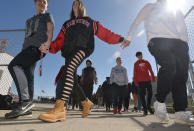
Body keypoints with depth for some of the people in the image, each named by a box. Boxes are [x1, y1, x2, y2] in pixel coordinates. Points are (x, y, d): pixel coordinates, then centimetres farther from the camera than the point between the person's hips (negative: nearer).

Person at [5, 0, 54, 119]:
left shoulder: (48, 16, 19)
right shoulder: (30, 20, 37)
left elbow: (50, 31, 1)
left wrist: (47, 44, -17)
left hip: (38, 46, -7)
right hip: (28, 47, 7)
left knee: (14, 65, -26)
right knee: (28, 76, -5)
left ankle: (26, 100, -30)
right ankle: (27, 108, -5)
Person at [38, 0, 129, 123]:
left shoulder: (90, 21, 26)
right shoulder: (67, 24, 33)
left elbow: (105, 33, 20)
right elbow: (59, 41, 20)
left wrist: (121, 39, 11)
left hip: (82, 48, -5)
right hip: (69, 51, 5)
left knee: (69, 69, -31)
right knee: (71, 79, -5)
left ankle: (60, 109, -37)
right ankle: (87, 103, 14)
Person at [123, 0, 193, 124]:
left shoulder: (176, 10, 35)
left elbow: (182, 27, 25)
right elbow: (136, 22, 23)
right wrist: (129, 38, 13)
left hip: (177, 41, 5)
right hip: (157, 40, -5)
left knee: (181, 73, -9)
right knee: (169, 66, -29)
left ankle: (181, 112, -5)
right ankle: (160, 102, -14)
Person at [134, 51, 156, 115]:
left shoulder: (146, 62, 12)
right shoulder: (136, 64, 6)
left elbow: (151, 71, 10)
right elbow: (135, 74, 3)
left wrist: (153, 78, 1)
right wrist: (136, 81, -4)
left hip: (148, 80, 2)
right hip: (140, 81, -2)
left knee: (150, 94, 4)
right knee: (142, 95, -4)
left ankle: (148, 107, 25)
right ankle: (145, 109, 6)